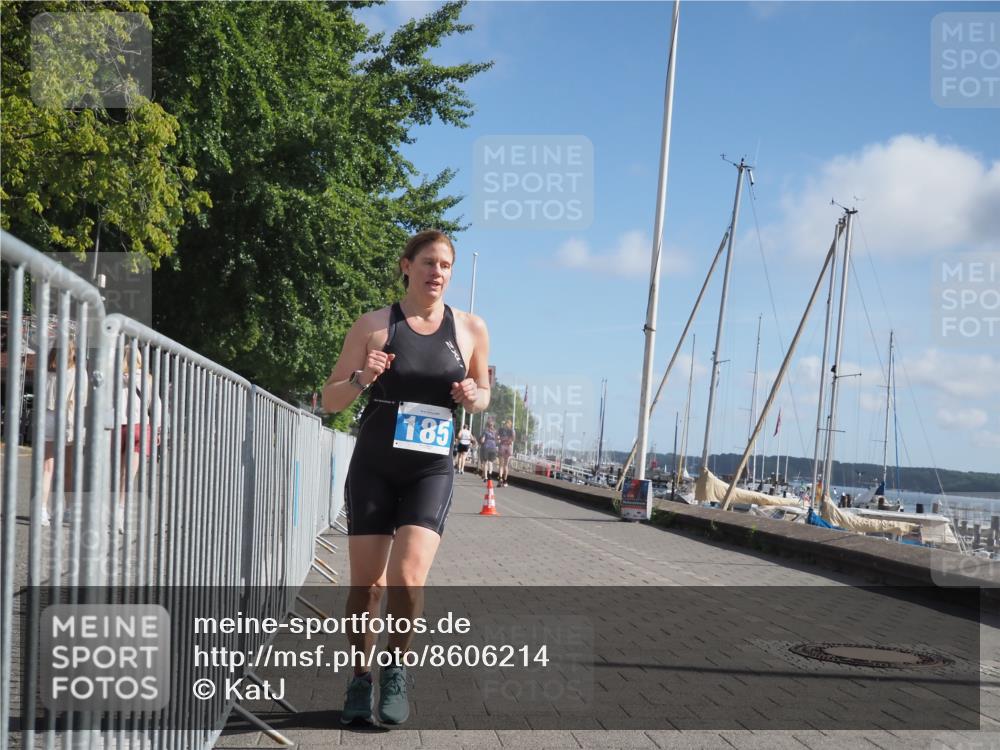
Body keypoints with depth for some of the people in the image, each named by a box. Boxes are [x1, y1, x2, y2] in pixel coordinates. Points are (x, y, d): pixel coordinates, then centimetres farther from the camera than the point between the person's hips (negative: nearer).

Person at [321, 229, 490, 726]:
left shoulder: (471, 329, 3)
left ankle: (395, 674, 8)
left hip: (431, 472, 0)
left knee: (407, 578, -16)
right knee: (366, 584, 3)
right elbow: (331, 400, 3)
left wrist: (474, 398, -6)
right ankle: (360, 679, 23)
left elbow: (482, 392, 18)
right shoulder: (373, 325, -1)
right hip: (373, 468, 0)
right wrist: (361, 379, -18)